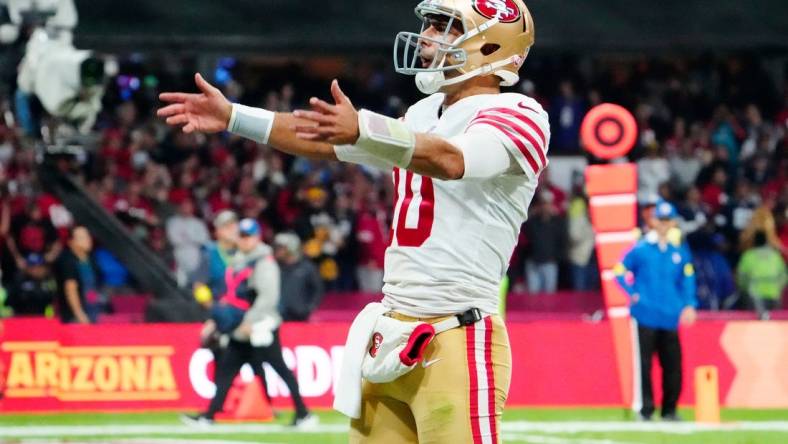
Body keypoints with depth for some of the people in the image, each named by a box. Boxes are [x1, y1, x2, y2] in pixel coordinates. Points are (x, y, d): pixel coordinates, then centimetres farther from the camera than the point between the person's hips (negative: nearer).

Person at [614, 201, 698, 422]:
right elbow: (620, 271, 6)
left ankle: (669, 410, 12)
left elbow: (687, 280, 10)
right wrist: (633, 293, -3)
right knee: (645, 363, -4)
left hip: (670, 318, 3)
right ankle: (646, 410, 1)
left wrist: (689, 305, -1)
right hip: (647, 315, -3)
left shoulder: (679, 251, 8)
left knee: (672, 364, 2)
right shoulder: (641, 249, 0)